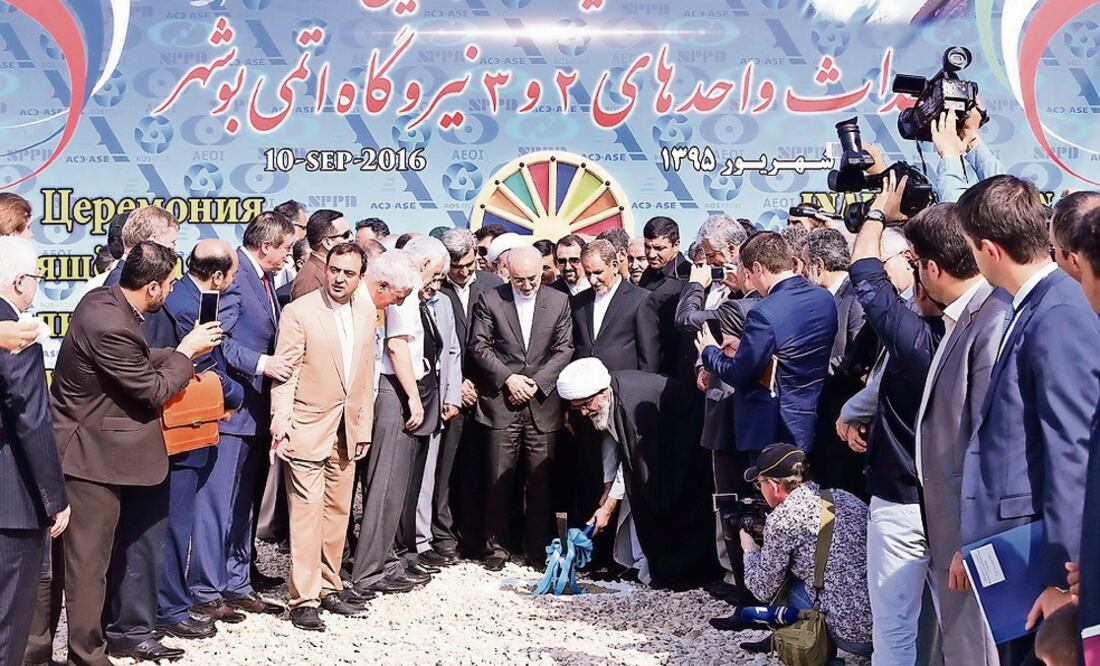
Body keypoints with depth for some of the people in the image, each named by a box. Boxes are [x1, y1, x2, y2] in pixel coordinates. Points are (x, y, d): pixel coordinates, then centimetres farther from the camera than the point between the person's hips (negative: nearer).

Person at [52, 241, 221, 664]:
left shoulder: (103, 300, 1)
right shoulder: (111, 325, -28)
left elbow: (135, 361, 14)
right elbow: (153, 390, -18)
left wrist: (178, 359, 5)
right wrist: (186, 351, -6)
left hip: (99, 447, 10)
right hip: (91, 454, -10)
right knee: (88, 561, 1)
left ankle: (130, 631, 29)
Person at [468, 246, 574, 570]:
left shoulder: (559, 301, 5)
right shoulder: (490, 300, 2)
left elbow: (564, 349, 3)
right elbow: (479, 346, 1)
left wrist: (536, 382, -7)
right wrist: (508, 378, -9)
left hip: (543, 402, 1)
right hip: (501, 402, -1)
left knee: (540, 480, 3)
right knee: (499, 480, 3)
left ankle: (538, 548, 14)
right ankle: (497, 547, 15)